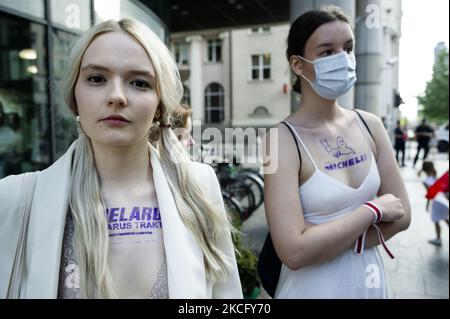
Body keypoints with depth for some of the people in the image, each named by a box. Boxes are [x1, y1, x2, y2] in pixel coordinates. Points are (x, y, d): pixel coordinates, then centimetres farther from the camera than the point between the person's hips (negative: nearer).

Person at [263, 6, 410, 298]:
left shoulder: (370, 125, -4)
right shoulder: (284, 140, -20)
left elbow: (402, 213, -3)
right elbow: (295, 252, -26)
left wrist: (325, 238, -16)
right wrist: (373, 210, -17)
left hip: (371, 281, 5)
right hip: (315, 287, -4)